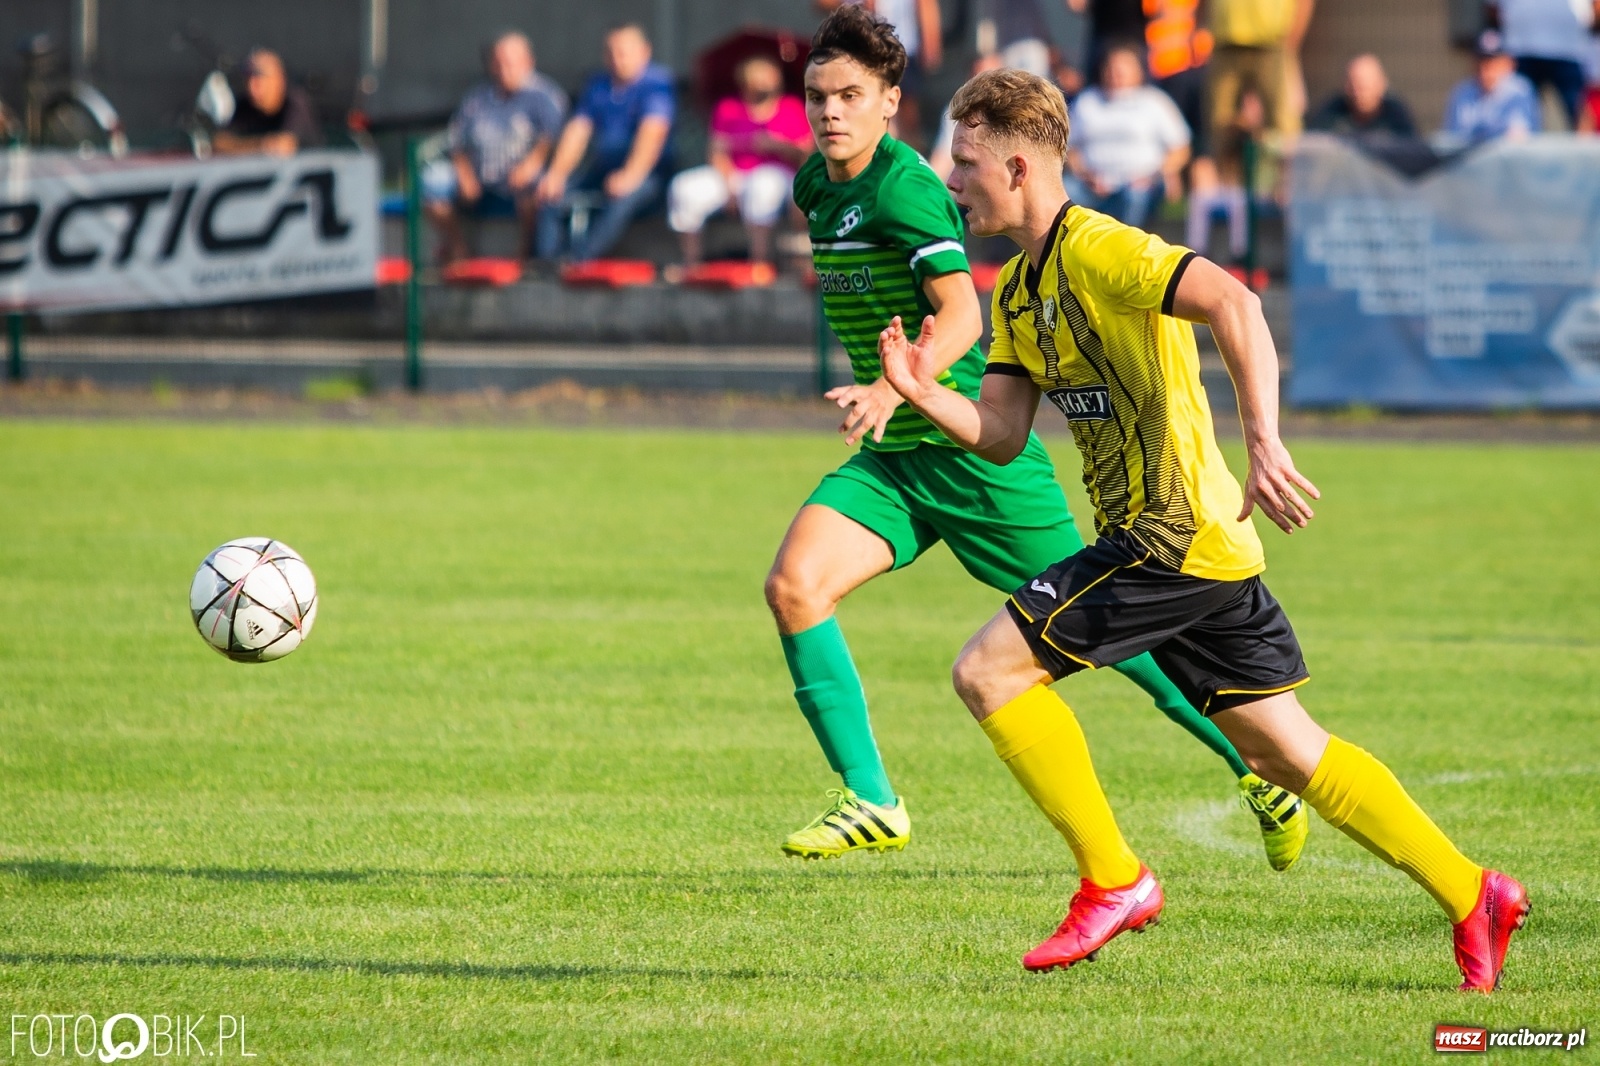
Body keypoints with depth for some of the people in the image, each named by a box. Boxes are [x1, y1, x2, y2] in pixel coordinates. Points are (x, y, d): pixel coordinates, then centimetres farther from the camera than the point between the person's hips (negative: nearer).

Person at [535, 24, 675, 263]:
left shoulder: (656, 83, -7)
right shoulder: (598, 86, 11)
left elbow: (653, 133, -22)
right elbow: (577, 131, 5)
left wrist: (631, 175, -37)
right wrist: (557, 173, -13)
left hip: (647, 175, -6)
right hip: (600, 170, 6)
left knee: (623, 198, -38)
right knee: (552, 194, -17)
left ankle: (578, 261, -47)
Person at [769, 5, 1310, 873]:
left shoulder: (904, 188, -19)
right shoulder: (817, 187, 7)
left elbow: (960, 315, -31)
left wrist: (894, 389, -46)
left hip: (972, 447, -7)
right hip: (890, 458, 7)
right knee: (793, 586, -14)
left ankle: (1259, 765, 17)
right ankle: (871, 803, -8)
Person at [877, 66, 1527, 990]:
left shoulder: (1098, 250, -14)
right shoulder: (1020, 287, 16)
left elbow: (1233, 303, -28)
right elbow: (1001, 436, 14)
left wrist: (1265, 445, -35)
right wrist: (923, 394, -5)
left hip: (1174, 539, -10)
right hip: (1205, 541, 10)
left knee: (988, 671, -9)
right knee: (1286, 750, 12)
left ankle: (1114, 880, -3)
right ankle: (1471, 894, 14)